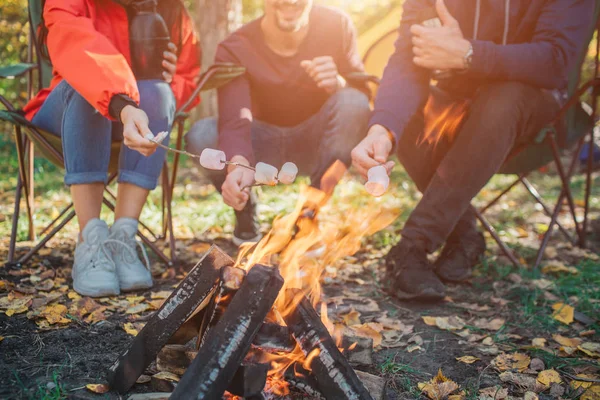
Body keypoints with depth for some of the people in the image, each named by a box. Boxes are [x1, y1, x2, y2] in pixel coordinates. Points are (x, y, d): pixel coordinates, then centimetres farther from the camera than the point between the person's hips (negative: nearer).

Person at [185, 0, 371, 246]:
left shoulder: (336, 25, -14)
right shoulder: (235, 49, -19)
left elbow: (363, 94, -14)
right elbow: (234, 121, -32)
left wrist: (337, 84, -39)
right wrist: (238, 165, -55)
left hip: (315, 143, 1)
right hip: (262, 145, 0)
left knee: (353, 103, -30)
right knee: (201, 137, -28)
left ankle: (314, 213, -15)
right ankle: (245, 213, 1)